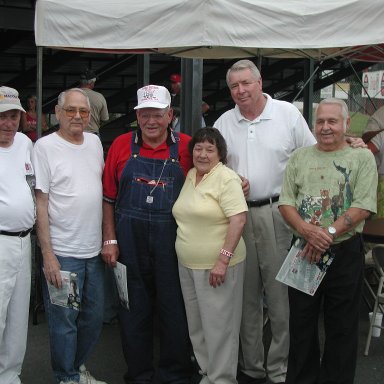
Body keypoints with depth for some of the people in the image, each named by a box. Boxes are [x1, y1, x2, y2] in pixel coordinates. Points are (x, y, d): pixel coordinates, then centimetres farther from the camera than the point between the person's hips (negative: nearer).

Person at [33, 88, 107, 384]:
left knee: (94, 317, 17)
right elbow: (40, 203, -10)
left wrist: (108, 238, 12)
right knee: (64, 322, 4)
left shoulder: (95, 142, 9)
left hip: (94, 249, 6)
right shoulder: (45, 147, -8)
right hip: (62, 252, -6)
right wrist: (47, 255, -14)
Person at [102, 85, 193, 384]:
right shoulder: (122, 146, 2)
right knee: (134, 311, 12)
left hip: (172, 240, -1)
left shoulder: (186, 146, -1)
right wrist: (110, 240, 0)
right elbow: (109, 198, 4)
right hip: (129, 240, 1)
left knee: (175, 310, 9)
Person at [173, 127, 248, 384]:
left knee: (219, 326, 0)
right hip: (187, 266, 8)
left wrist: (223, 260, -23)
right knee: (197, 326, 16)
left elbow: (238, 219, -20)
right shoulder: (189, 176, 11)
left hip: (217, 266, -8)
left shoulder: (226, 179, -13)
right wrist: (187, 259, 15)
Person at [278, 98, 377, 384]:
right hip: (303, 252, 3)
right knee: (301, 323, 12)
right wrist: (308, 231, -16)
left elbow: (363, 207, -10)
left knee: (342, 327, 7)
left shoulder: (362, 158, -1)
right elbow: (286, 202, 2)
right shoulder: (300, 158, 8)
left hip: (345, 253, -3)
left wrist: (328, 234, -19)